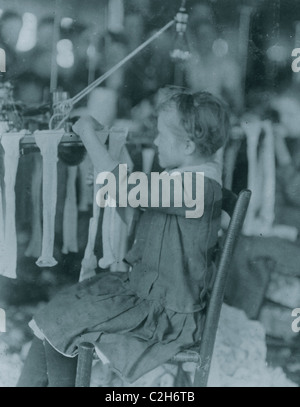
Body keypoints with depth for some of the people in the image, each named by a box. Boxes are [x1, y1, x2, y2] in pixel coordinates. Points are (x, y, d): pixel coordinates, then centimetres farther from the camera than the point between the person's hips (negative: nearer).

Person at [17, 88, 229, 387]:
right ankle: (29, 383, 14)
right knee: (59, 305, 7)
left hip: (167, 315, -10)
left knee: (60, 322, -5)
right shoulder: (188, 175, 6)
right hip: (144, 287, 10)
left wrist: (89, 134, -19)